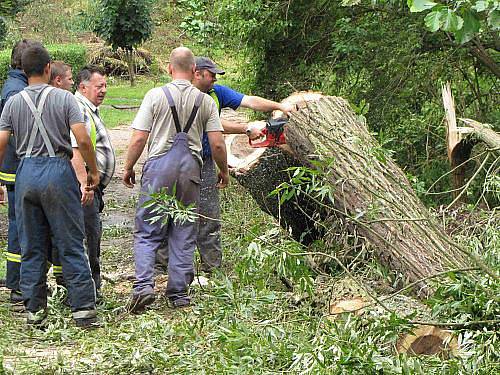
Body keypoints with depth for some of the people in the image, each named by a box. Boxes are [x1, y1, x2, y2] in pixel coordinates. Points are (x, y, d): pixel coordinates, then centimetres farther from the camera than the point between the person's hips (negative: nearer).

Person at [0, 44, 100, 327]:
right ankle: (83, 308, 0)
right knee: (71, 245, 1)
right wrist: (94, 171, 2)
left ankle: (35, 310, 11)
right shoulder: (64, 98, -3)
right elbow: (83, 139, -11)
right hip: (58, 170, -3)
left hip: (26, 172, 3)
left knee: (32, 248, 9)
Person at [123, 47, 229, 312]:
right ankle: (179, 293, 10)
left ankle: (143, 285, -11)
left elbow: (139, 139, -4)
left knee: (147, 232, 5)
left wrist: (128, 168, 9)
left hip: (158, 167, -2)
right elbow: (217, 144, 2)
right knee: (184, 235, 9)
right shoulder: (205, 101, 5)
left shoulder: (156, 96, -2)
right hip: (190, 169, 2)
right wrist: (224, 171, 19)